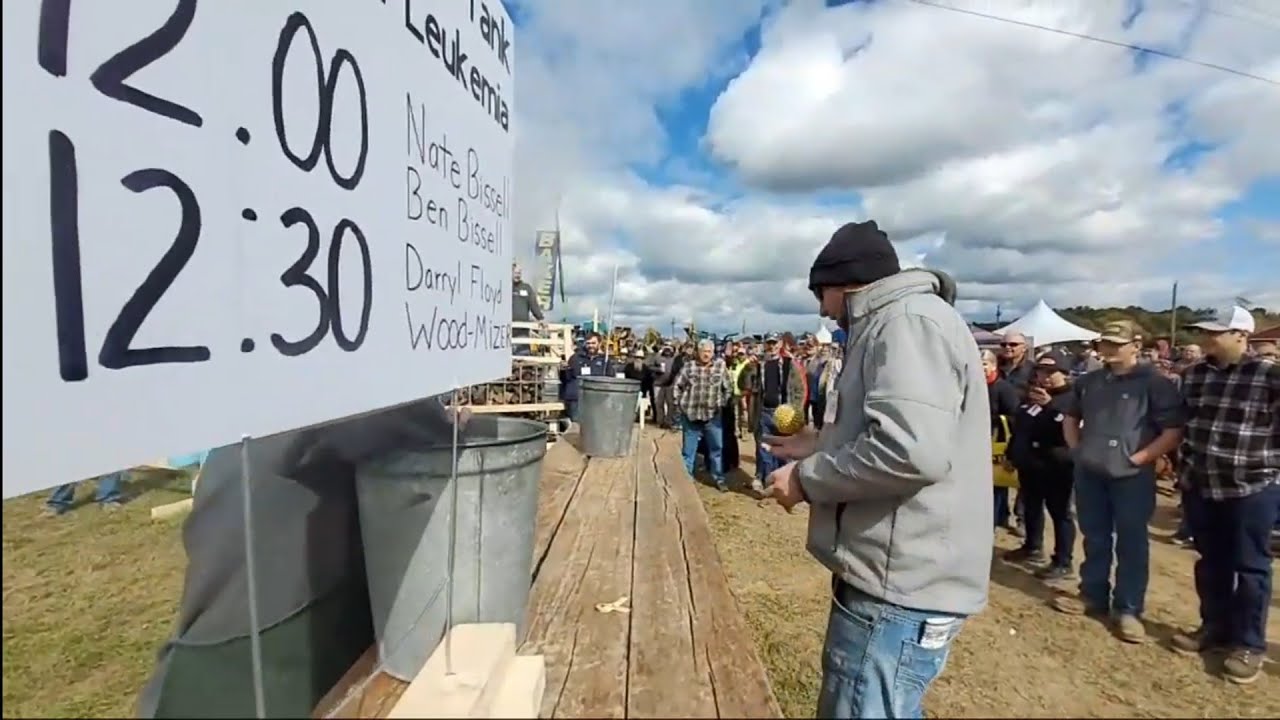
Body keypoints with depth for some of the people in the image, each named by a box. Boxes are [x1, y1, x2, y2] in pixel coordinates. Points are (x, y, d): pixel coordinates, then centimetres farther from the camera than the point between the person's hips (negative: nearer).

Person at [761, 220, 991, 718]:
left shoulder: (909, 321, -17)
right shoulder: (892, 325, 17)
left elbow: (912, 449, -31)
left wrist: (807, 478, -18)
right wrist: (820, 444, 17)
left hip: (900, 590, -11)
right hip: (896, 577, 11)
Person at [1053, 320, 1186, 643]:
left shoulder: (1154, 383, -7)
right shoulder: (1088, 382, 9)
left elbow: (1174, 431, -10)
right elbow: (1070, 417, 23)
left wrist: (1139, 458, -14)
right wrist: (1076, 448, 10)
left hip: (1132, 476, -5)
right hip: (1089, 473, 5)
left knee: (1131, 543, 4)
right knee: (1095, 538, 15)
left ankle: (1128, 609, 15)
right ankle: (1093, 595, 27)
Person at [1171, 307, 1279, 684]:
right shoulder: (1194, 374, 5)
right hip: (1201, 486, 5)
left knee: (1249, 566, 7)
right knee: (1210, 562, 16)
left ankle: (1249, 643, 20)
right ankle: (1214, 626, 31)